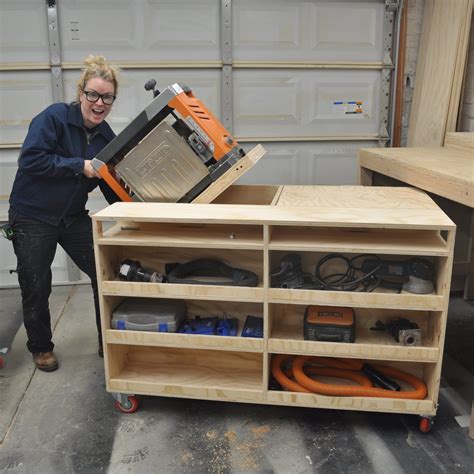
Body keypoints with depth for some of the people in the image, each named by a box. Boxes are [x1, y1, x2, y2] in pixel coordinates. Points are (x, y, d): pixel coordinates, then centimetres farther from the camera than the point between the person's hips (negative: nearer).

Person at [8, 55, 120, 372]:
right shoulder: (54, 117, -16)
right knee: (36, 288, 8)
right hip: (32, 218, -5)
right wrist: (80, 166, -27)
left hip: (74, 217, 5)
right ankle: (41, 348, 31)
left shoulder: (106, 136, 1)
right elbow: (30, 159, -25)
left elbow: (112, 187, 4)